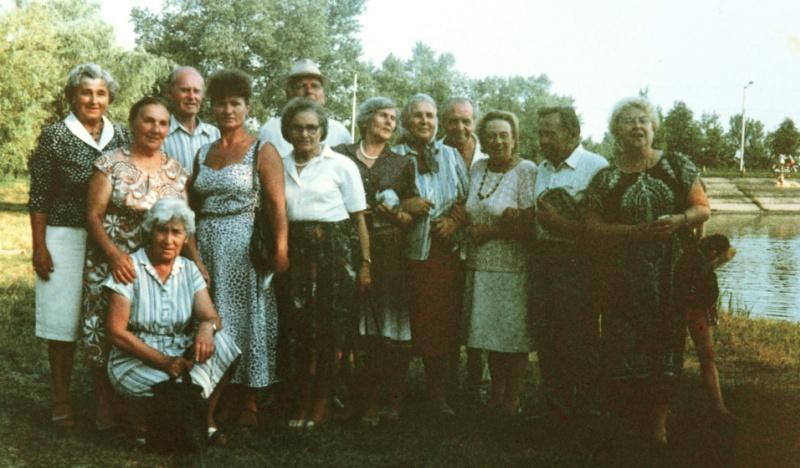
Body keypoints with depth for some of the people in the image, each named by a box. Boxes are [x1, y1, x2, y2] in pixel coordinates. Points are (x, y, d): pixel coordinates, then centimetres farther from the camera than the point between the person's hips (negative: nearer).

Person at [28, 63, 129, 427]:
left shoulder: (120, 136, 6)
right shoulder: (54, 136, -5)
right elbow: (39, 198, -4)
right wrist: (39, 248, -8)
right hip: (65, 238, -3)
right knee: (64, 318, 2)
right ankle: (61, 398, 14)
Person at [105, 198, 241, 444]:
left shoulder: (189, 270, 5)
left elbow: (211, 316, -4)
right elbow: (116, 332, -14)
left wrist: (207, 327, -31)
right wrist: (163, 361, -22)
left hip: (180, 356, 5)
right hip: (136, 361, -5)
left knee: (221, 344, -23)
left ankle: (206, 419, -8)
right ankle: (147, 420, 0)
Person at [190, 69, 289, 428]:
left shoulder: (262, 152, -3)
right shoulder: (203, 153, 14)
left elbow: (278, 205, -11)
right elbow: (193, 204, 15)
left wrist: (281, 250, -20)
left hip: (244, 246, -5)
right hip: (205, 246, 5)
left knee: (245, 317, 1)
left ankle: (248, 403, 9)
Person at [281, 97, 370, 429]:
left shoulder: (341, 165, 1)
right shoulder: (280, 167, 12)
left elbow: (359, 218, 0)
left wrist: (364, 264, -5)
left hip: (334, 251, -3)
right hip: (294, 252, 3)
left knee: (330, 329, -1)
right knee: (298, 327, 1)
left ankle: (321, 406, 10)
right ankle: (302, 404, 13)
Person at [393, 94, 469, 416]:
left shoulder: (451, 156, 15)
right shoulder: (394, 156, 5)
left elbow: (468, 199, 13)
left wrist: (455, 220, -5)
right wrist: (404, 206, -14)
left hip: (446, 250, 3)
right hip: (408, 253, -3)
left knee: (444, 321, 2)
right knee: (411, 321, -5)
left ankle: (438, 392, 11)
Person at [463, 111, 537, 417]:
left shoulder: (527, 171, -9)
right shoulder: (478, 169, 12)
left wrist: (490, 233, -13)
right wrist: (471, 230, -1)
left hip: (513, 267, -6)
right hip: (481, 266, 6)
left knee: (514, 335, 1)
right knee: (492, 334, 14)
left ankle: (512, 400, 13)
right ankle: (496, 394, 27)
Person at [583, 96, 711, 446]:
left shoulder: (677, 166, 7)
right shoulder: (605, 179, 5)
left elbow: (702, 207, 6)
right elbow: (593, 228, -1)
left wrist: (679, 220, -15)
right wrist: (638, 231, -15)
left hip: (670, 275, 0)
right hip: (622, 281, 0)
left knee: (666, 344, 0)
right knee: (626, 348, -3)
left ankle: (658, 422, 12)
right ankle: (631, 422, 9)